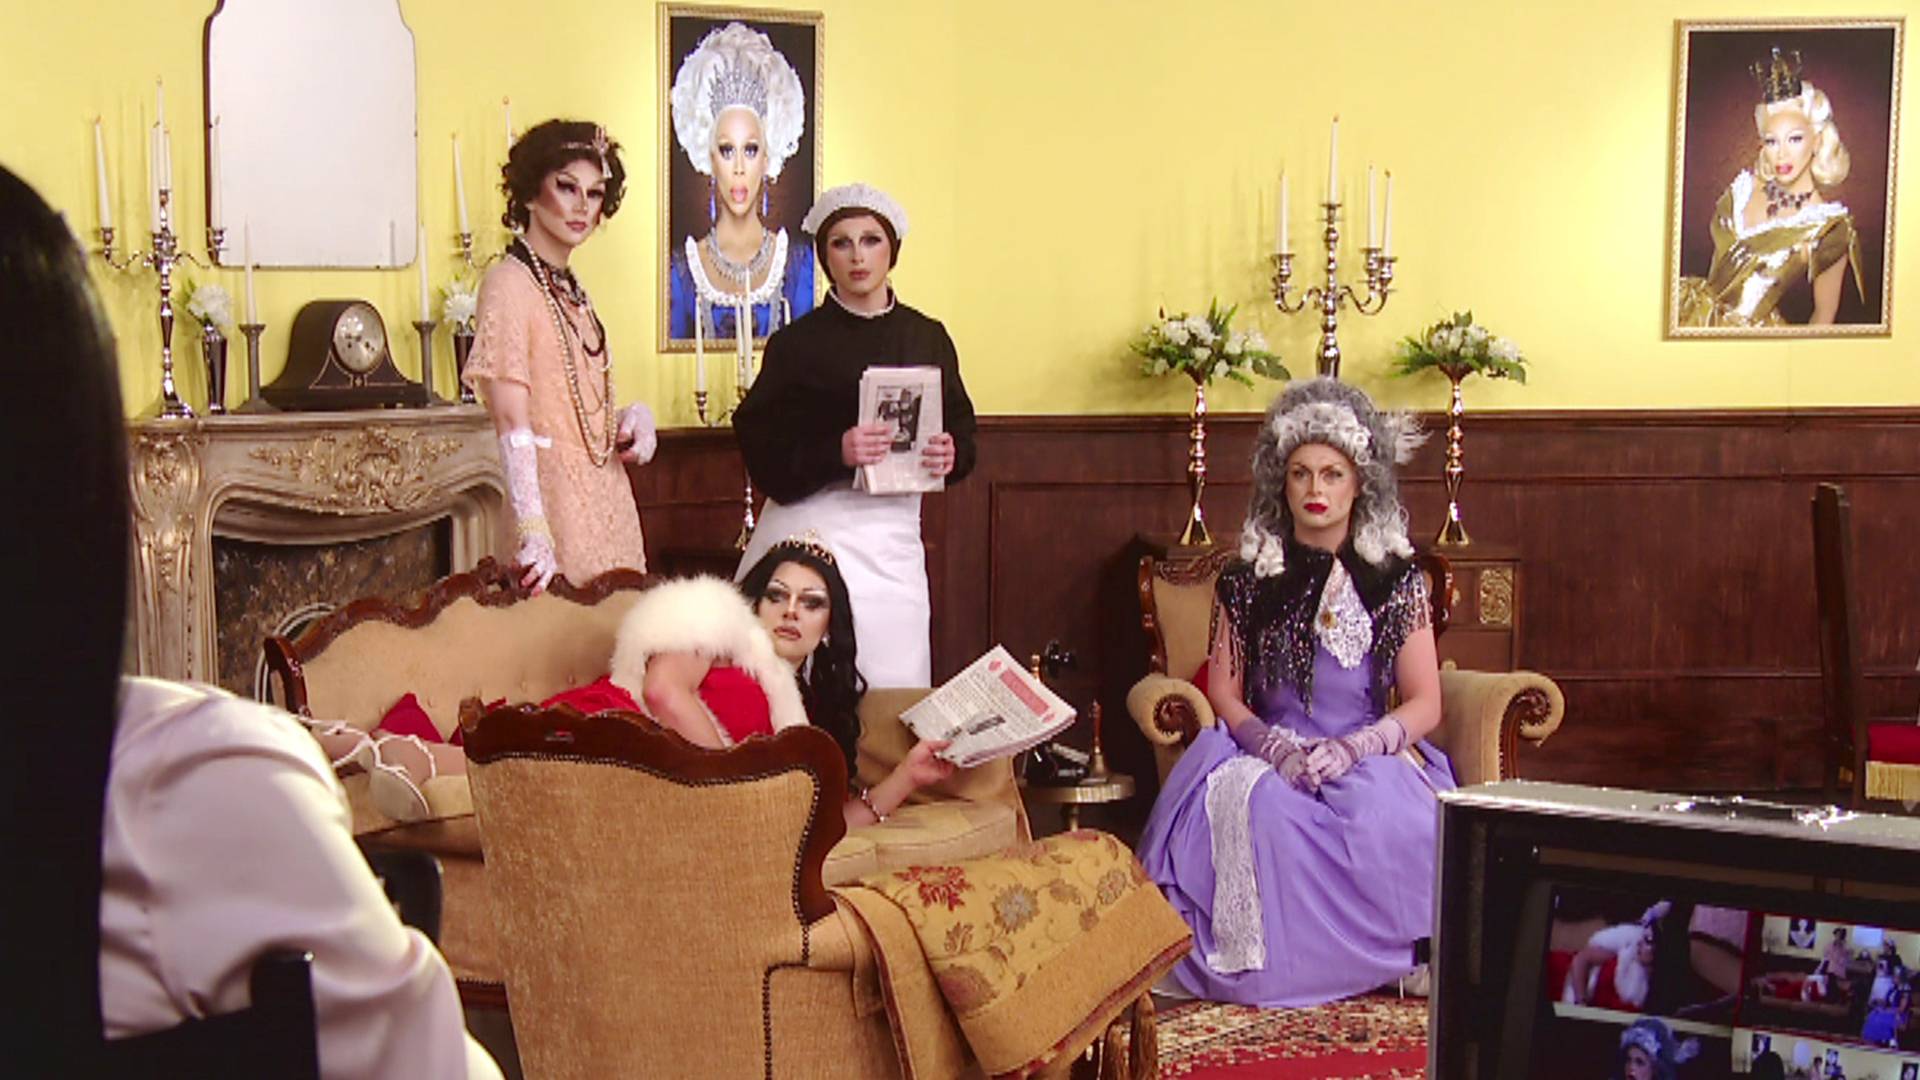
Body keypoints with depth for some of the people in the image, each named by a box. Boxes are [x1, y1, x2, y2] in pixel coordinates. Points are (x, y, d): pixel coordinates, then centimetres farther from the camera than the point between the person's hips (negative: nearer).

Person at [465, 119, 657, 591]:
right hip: (556, 499, -8)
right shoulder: (508, 284, -11)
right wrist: (534, 533, -25)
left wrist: (632, 417, 1)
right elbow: (512, 423, -17)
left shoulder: (570, 288, 12)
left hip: (607, 499, 8)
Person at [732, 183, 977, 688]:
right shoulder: (796, 343, -1)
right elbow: (763, 454, -5)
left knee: (894, 694, 0)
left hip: (894, 534, 3)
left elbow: (962, 431, 14)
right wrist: (836, 452, -21)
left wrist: (950, 454, -8)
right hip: (811, 526, -3)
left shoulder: (927, 338, 9)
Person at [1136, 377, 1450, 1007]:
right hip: (1270, 751, 0)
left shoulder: (1396, 579, 7)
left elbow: (1425, 703, 3)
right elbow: (1223, 692, 7)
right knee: (1260, 814, -36)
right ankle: (1264, 965, -22)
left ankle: (1397, 963, -16)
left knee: (1385, 820, -36)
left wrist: (1355, 747, -15)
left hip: (1369, 758, 0)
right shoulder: (1248, 579, 9)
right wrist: (1272, 744, -13)